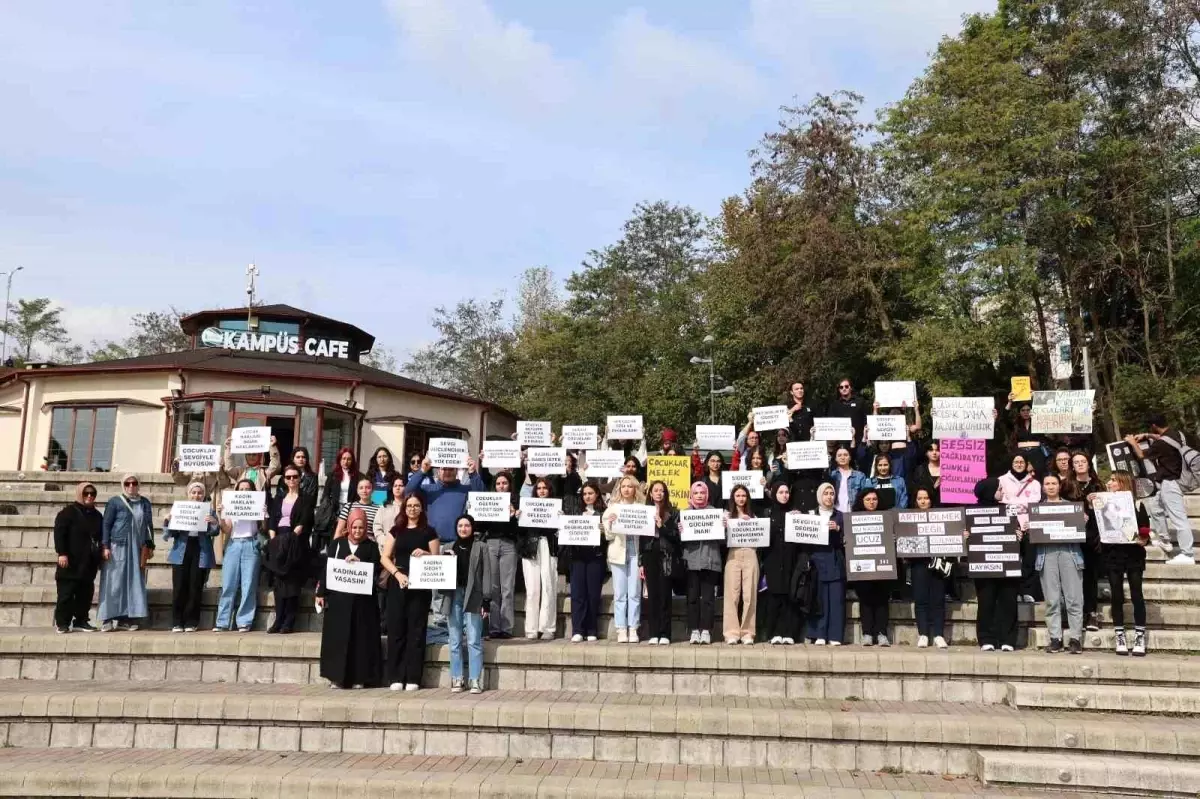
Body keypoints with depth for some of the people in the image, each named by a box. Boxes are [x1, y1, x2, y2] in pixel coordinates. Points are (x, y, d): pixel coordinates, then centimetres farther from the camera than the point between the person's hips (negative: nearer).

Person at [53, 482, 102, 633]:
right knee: (66, 592, -4)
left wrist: (100, 556, 16)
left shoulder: (97, 515, 15)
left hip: (89, 562, 6)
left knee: (85, 593, 6)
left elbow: (101, 537, 21)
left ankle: (81, 621, 13)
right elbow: (59, 533, -10)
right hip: (71, 560, -6)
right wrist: (61, 553, -18)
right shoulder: (68, 512, -3)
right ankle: (62, 623, 2)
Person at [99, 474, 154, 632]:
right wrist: (105, 546, -12)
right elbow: (106, 524, -4)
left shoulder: (145, 503, 10)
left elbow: (149, 525, 14)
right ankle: (108, 619, -1)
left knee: (133, 582, 2)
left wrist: (150, 546, 8)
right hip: (117, 547, -4)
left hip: (137, 549, 4)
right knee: (114, 582, -4)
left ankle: (124, 618, 6)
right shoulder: (114, 501, -1)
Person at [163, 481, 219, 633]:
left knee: (195, 588, -1)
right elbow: (172, 533, 9)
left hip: (201, 552, -1)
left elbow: (215, 532, -1)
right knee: (179, 587, -3)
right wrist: (168, 521, -10)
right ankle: (177, 622, 3)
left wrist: (214, 522, -22)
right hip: (182, 552, 1)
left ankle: (191, 622, 3)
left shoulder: (209, 511, 9)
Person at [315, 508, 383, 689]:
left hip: (363, 599, 0)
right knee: (337, 636, 0)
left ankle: (359, 678, 6)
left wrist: (358, 562, -17)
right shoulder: (336, 544, 9)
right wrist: (321, 593, 1)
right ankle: (337, 676, 7)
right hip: (338, 597, 1)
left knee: (361, 637, 0)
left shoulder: (371, 547, 7)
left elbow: (376, 571, -3)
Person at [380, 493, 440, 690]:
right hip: (397, 583, 2)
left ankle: (413, 678, 3)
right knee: (396, 629, 0)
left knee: (416, 630, -1)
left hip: (420, 585, -2)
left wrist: (424, 554, -17)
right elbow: (385, 557, 7)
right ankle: (395, 677, 6)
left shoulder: (429, 531, 6)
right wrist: (397, 573, -9)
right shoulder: (397, 530, 12)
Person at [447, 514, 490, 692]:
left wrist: (486, 600, -5)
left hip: (473, 597, -3)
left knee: (474, 641, -5)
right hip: (453, 596, 3)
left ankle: (475, 680, -4)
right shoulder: (450, 548, 14)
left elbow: (486, 574, 1)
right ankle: (456, 679, 9)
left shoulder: (480, 547, 5)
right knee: (455, 641, 4)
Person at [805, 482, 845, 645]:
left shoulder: (840, 516, 13)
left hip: (835, 561, 1)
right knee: (819, 597, -4)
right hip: (818, 560, -1)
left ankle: (835, 635, 0)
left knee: (836, 597, -3)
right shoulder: (811, 514, 10)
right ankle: (819, 635, 0)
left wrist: (838, 529, -11)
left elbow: (846, 538, 4)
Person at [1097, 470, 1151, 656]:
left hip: (1133, 555, -1)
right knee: (1116, 596, 4)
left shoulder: (1137, 505, 1)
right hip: (1112, 556, 1)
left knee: (1136, 595, 1)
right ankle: (1120, 637, 11)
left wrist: (1144, 540, -20)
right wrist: (1090, 507, -14)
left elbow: (1146, 530, -1)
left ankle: (1140, 637, 9)